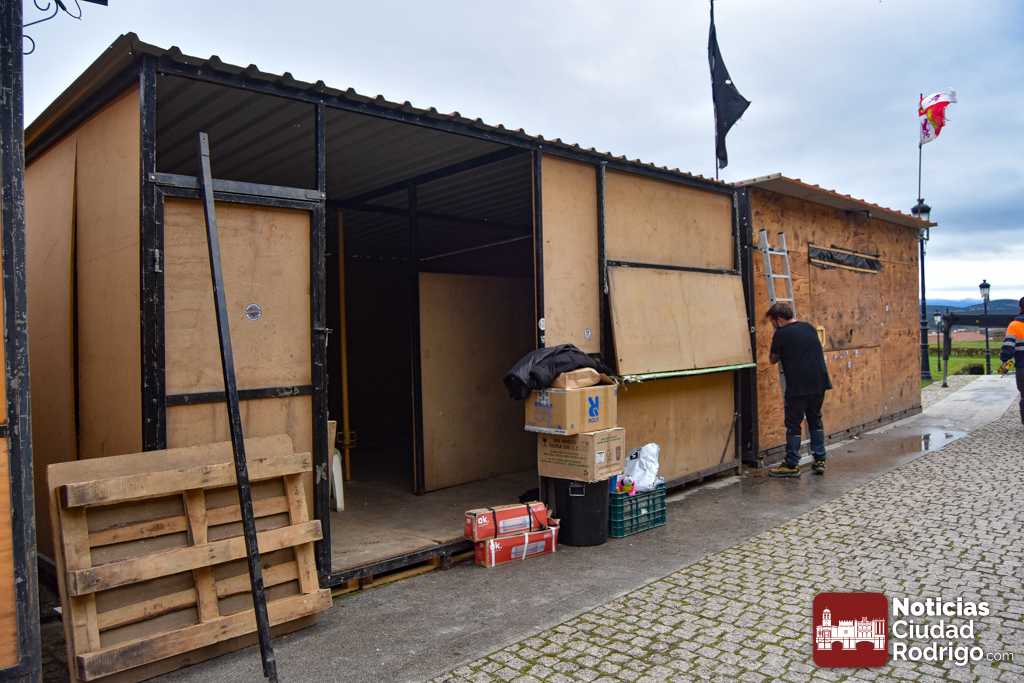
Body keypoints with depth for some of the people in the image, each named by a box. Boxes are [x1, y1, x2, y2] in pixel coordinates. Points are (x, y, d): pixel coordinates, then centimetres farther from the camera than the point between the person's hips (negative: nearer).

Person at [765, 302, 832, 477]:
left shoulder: (781, 334, -8)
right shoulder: (809, 327, 10)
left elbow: (774, 359, 4)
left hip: (798, 386, -6)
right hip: (819, 382, 6)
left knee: (794, 424, 2)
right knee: (816, 420, 18)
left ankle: (791, 465, 7)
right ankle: (820, 461, 20)